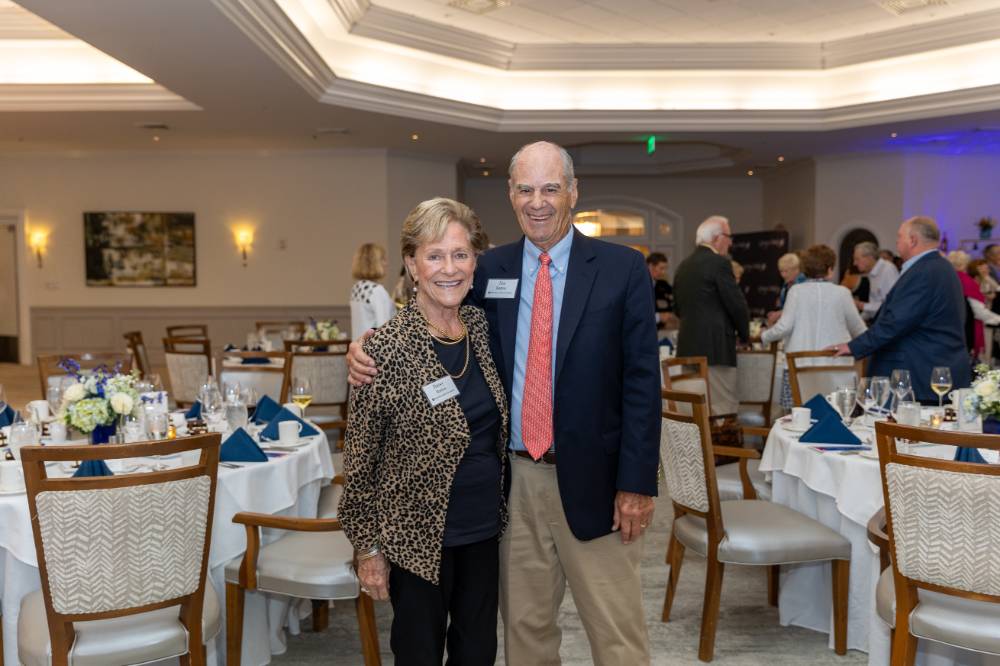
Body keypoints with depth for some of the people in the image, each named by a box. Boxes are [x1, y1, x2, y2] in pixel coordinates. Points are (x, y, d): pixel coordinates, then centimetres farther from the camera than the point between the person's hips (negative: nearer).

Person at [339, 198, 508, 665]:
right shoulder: (387, 348, -18)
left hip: (483, 531, 5)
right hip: (419, 536, -5)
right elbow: (360, 459, -11)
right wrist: (368, 547, -8)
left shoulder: (481, 327, 0)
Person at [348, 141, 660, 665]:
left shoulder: (622, 268, -4)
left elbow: (641, 381, -6)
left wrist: (636, 483, -10)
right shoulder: (489, 270, 5)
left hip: (591, 479, -3)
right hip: (513, 478, 3)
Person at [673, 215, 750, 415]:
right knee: (723, 410, -4)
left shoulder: (683, 266, 13)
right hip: (715, 348, -8)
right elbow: (737, 304, -10)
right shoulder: (719, 263, -10)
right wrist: (744, 334, 6)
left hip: (687, 347, 8)